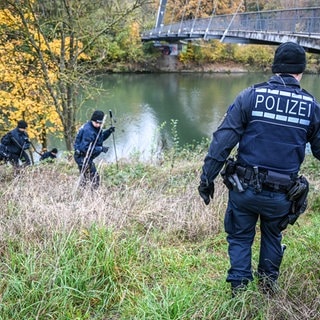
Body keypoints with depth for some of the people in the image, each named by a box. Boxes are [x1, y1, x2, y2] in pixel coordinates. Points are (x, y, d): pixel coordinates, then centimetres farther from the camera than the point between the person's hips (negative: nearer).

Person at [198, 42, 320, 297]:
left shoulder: (250, 96, -7)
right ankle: (268, 281, 39)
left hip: (245, 188, -1)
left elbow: (223, 140, -11)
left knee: (240, 237, 20)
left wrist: (207, 177, -5)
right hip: (282, 195, 2)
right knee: (273, 236, 29)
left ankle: (239, 288, 22)